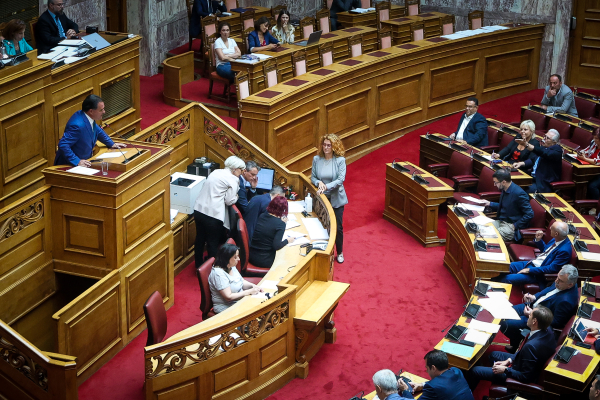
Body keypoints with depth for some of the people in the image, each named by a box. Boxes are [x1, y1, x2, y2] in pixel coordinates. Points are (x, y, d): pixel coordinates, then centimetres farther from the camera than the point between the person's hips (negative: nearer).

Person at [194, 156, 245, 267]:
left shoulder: (216, 172, 15)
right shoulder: (232, 179, -9)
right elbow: (229, 201, -11)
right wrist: (236, 197, 9)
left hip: (199, 209, 8)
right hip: (212, 214, -8)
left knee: (200, 238, 20)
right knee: (213, 243, 4)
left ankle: (199, 265, 33)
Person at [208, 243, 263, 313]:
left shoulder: (231, 267, 5)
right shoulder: (218, 274, -22)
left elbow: (242, 282, 19)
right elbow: (228, 297, -23)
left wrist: (253, 286, -1)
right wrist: (249, 292, -19)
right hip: (226, 308, -9)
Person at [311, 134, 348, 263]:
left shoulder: (340, 160, -11)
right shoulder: (316, 159, -2)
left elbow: (341, 179, -17)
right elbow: (313, 177, 3)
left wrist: (327, 186, -27)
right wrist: (318, 183, -19)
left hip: (336, 199, -2)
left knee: (338, 227, 5)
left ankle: (340, 253, 23)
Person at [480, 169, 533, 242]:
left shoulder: (519, 193, -21)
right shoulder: (504, 190, 7)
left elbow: (529, 214, -19)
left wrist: (515, 226, -17)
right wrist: (490, 204, 16)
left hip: (511, 226, -9)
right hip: (501, 221, 9)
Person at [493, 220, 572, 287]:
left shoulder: (564, 251, -28)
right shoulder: (556, 240, 0)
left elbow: (551, 269, -25)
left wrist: (530, 270, -21)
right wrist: (538, 240, -1)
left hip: (538, 274, -9)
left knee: (508, 278, -16)